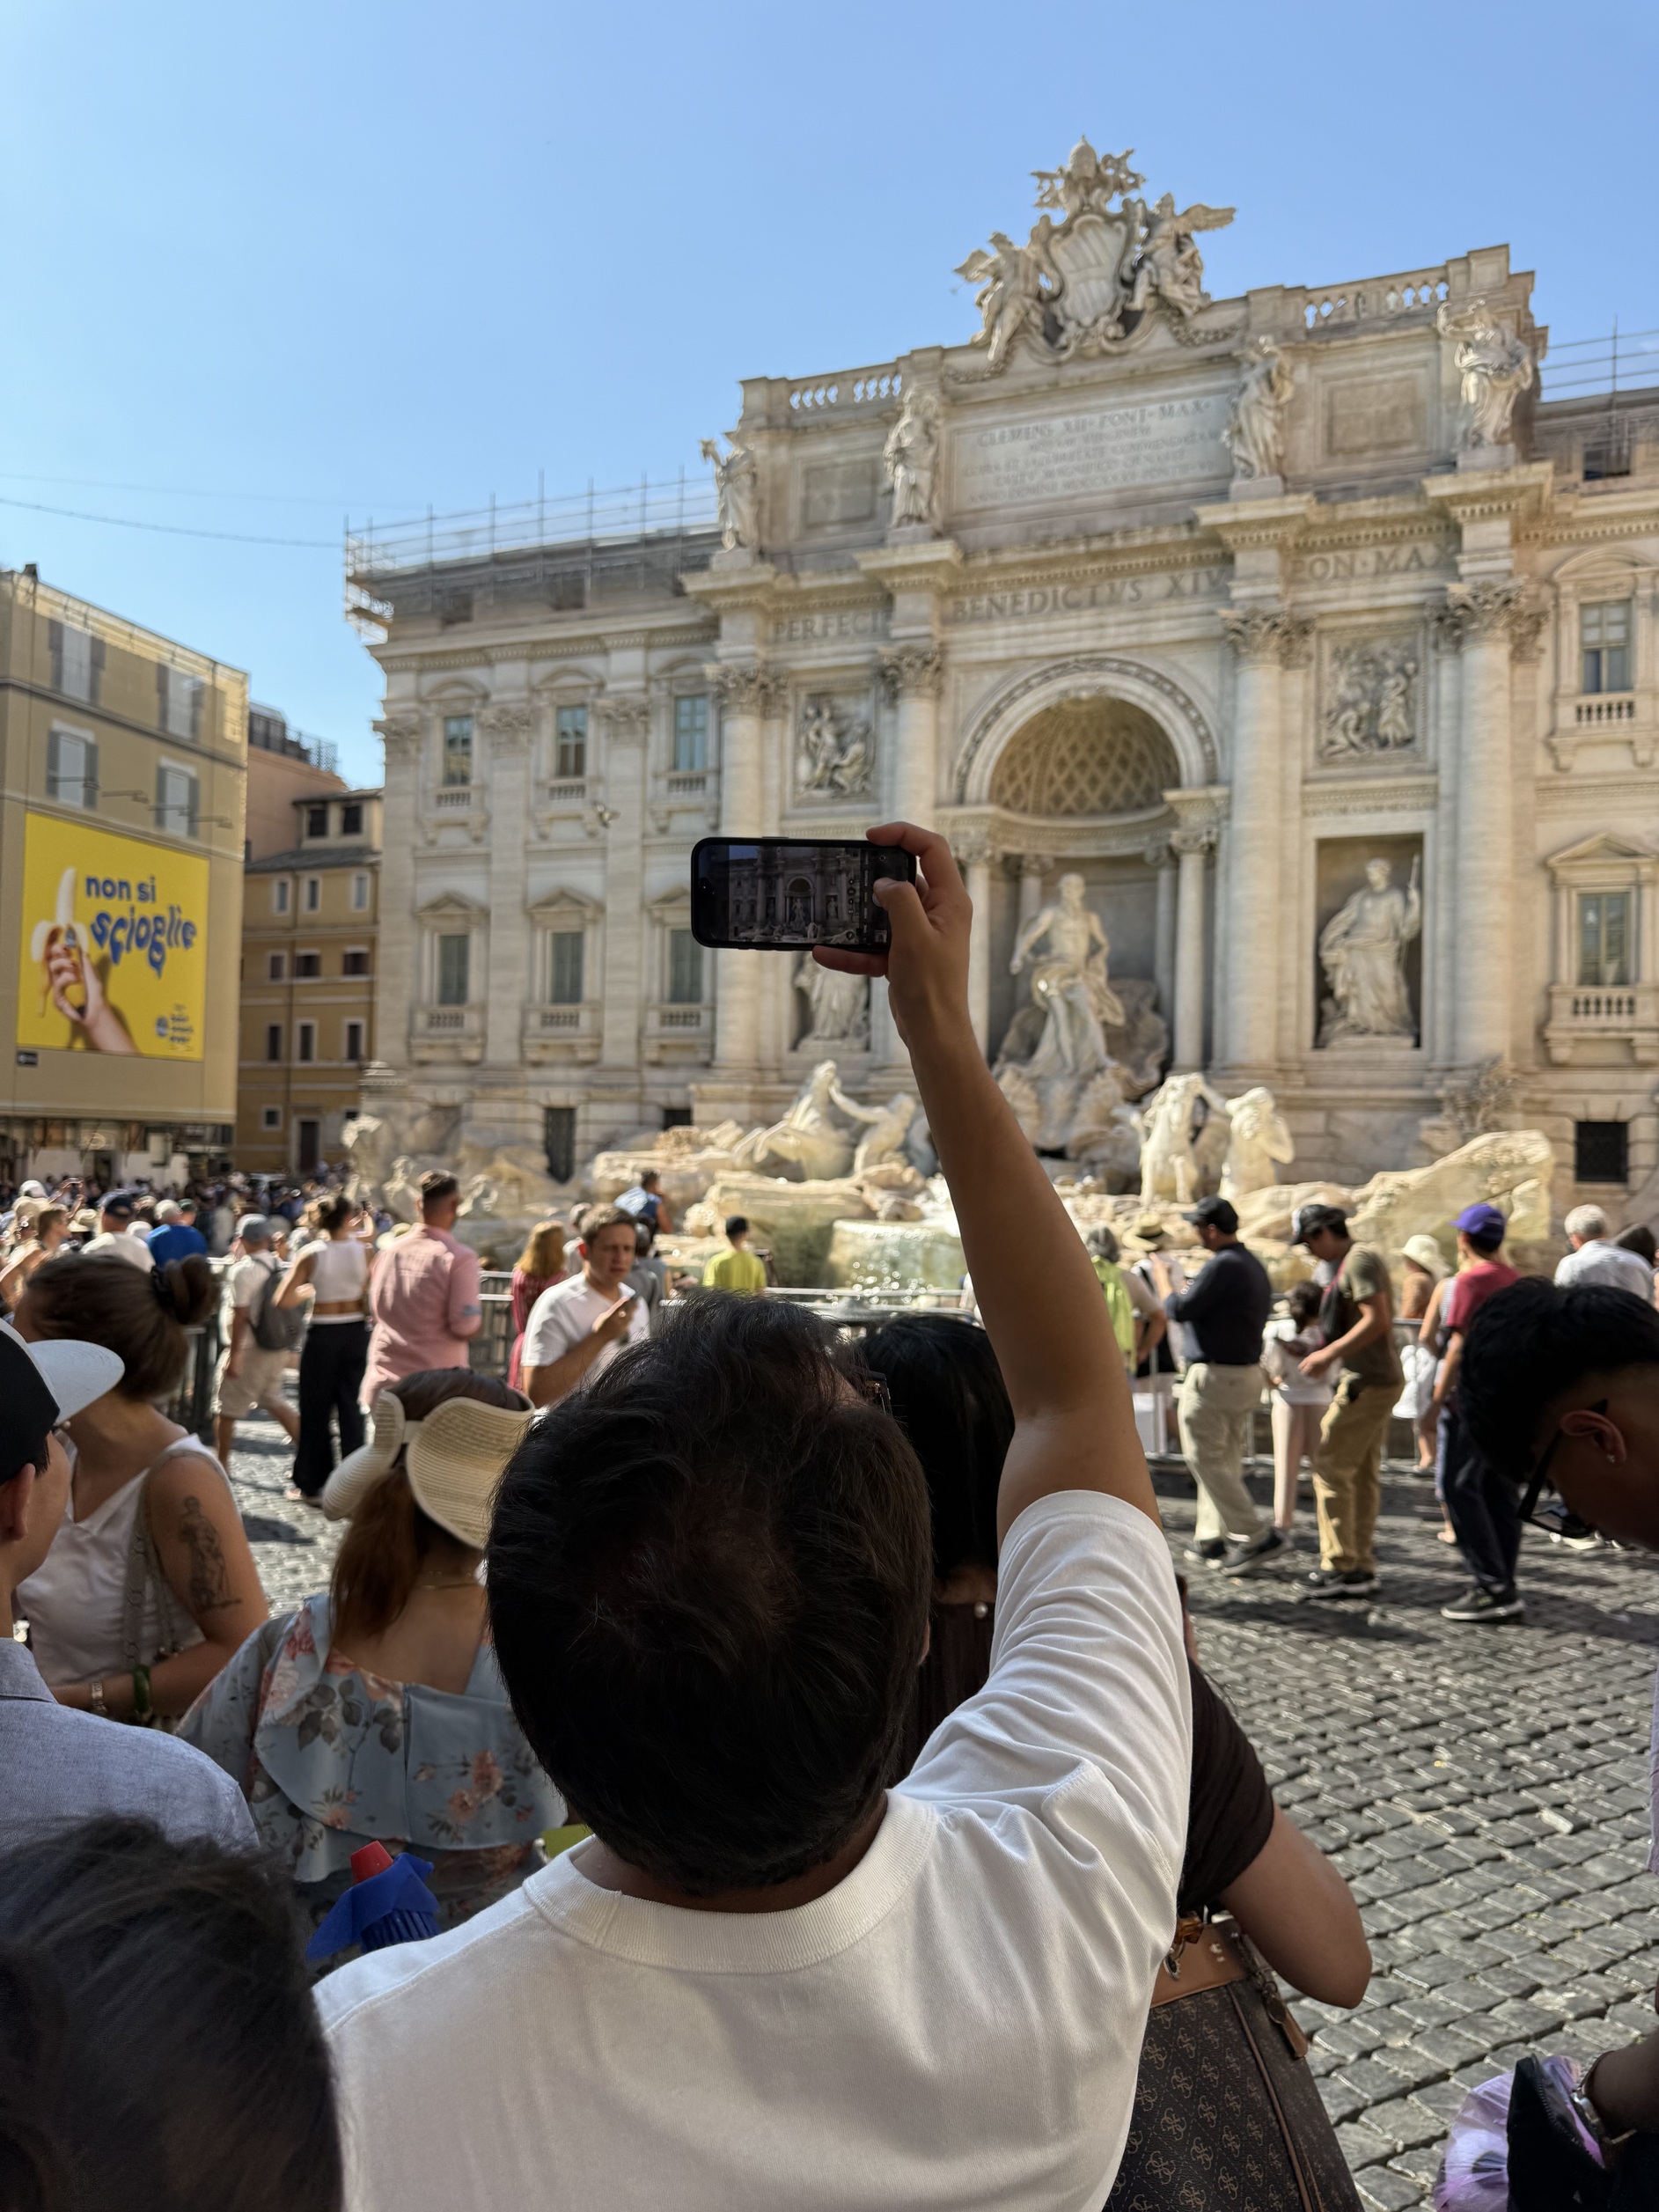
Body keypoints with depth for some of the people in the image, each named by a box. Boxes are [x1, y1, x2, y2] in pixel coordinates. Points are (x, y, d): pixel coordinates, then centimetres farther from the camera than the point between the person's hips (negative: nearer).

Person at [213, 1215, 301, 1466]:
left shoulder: (242, 1269, -16)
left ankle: (221, 1464, 13)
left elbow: (240, 1316, -19)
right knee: (274, 1401, 20)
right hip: (278, 1348, 7)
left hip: (249, 1350, -7)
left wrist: (234, 1356, -17)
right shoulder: (279, 1265, 4)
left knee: (225, 1409, 6)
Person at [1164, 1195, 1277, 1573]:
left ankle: (1256, 1534, -5)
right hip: (1249, 1371, 10)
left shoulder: (1223, 1266, -19)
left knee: (1206, 1459, -2)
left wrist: (1172, 1297, 4)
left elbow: (1182, 1311, -19)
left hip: (1216, 1377, -10)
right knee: (1226, 1459, 15)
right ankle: (1212, 1537, 22)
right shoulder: (1255, 1265, 11)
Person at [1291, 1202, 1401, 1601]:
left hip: (1367, 1383, -11)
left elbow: (1377, 1320, -22)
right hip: (1371, 1380, 11)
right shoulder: (1349, 1262, 18)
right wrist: (1327, 1351, 15)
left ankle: (1339, 1567, -6)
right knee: (1363, 1474, 12)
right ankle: (1361, 1567, 16)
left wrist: (1329, 1354, -18)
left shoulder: (1359, 1260, -13)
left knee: (1331, 1467, -8)